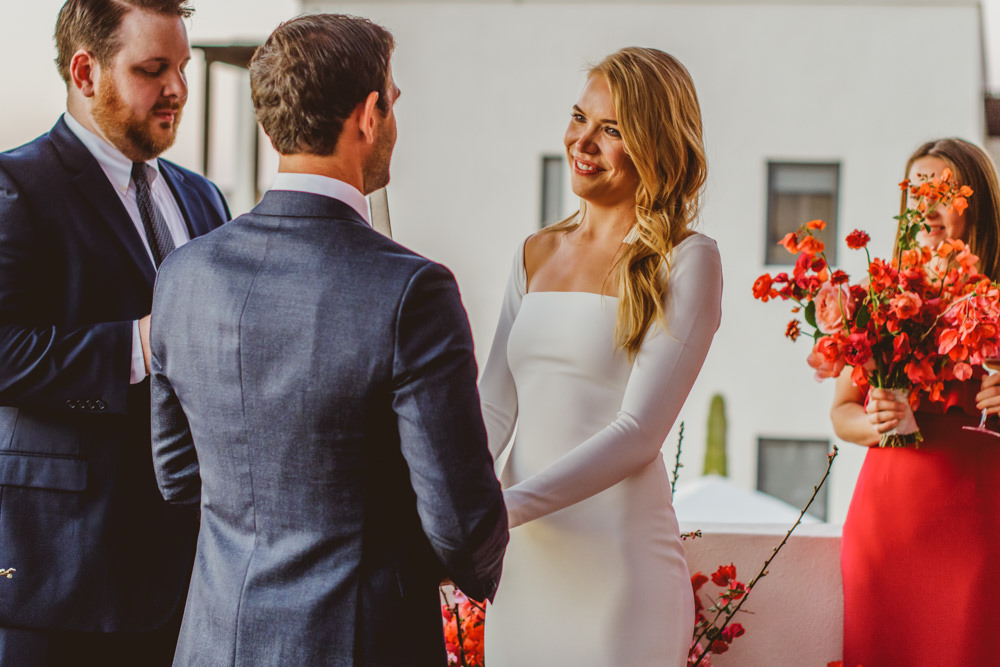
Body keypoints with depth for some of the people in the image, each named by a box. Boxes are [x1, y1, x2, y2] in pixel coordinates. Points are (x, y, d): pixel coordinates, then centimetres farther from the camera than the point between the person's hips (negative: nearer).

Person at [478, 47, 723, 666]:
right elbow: (494, 406, 9)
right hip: (524, 565, 5)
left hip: (618, 563, -5)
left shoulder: (686, 261, -6)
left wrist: (505, 508, -22)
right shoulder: (535, 255, 13)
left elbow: (638, 432, -14)